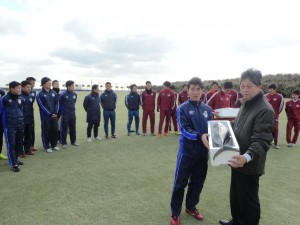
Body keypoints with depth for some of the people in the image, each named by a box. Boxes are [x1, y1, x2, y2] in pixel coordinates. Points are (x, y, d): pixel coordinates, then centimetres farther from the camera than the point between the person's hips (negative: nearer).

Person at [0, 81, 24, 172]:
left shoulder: (20, 99, 8)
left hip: (20, 125, 5)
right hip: (9, 126, -5)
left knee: (19, 143, 12)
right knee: (11, 145, -1)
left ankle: (15, 159, 29)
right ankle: (14, 164, 3)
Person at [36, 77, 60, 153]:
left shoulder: (53, 93, 8)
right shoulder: (40, 94, -8)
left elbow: (57, 103, 9)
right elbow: (42, 106, -12)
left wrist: (55, 113, -5)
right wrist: (50, 114, -14)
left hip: (54, 115, 5)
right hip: (45, 116, -5)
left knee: (55, 130, 8)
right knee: (46, 131, 3)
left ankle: (54, 145, 23)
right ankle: (47, 147, 15)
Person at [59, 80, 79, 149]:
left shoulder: (74, 94, 2)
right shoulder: (62, 94, -15)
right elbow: (59, 104, -6)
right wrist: (61, 112, 1)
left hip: (73, 114, 5)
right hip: (65, 115, -5)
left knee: (73, 128, 13)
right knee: (64, 130, 3)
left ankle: (73, 141, 26)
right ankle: (63, 143, 14)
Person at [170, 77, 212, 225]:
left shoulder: (207, 109, 7)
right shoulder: (183, 108, -8)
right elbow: (184, 129, -17)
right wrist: (200, 136, -30)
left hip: (203, 151, 5)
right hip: (188, 150, -5)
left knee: (198, 181, 17)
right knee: (180, 182, 3)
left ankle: (191, 206, 38)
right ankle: (175, 213, 20)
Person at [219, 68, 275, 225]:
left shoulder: (265, 110, -22)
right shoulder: (246, 104, 8)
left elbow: (261, 141, -29)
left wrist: (247, 157, -44)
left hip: (250, 165, -9)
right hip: (238, 161, 9)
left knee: (248, 200, 9)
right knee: (235, 196, 24)